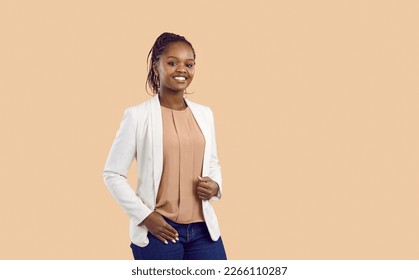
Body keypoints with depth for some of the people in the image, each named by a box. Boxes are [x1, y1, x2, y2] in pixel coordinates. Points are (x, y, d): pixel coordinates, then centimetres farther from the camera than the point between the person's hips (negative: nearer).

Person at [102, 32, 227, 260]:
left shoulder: (204, 114, 8)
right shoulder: (138, 115, -6)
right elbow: (112, 174, -4)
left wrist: (215, 185, -2)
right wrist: (145, 216, -10)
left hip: (203, 228, 5)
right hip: (159, 230, -4)